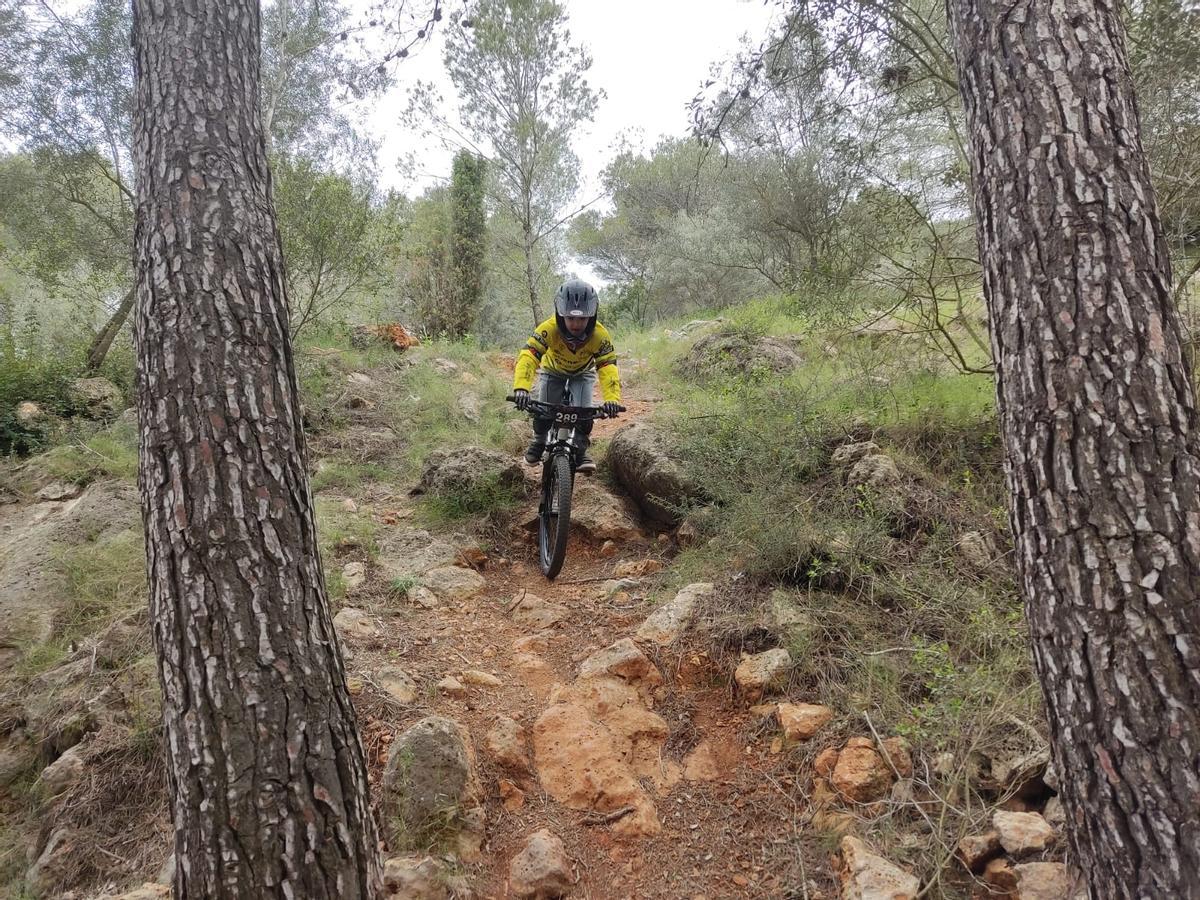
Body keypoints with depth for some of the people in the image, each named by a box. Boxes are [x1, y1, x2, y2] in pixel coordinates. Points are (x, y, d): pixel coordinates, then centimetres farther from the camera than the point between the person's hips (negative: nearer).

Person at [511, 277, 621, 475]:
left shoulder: (600, 335, -36)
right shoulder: (549, 329, -39)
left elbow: (608, 367, -41)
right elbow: (528, 356, -48)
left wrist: (612, 398, -59)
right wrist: (521, 388, -65)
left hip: (583, 374, 0)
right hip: (553, 371, 0)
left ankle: (581, 451, 4)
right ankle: (539, 442, 20)